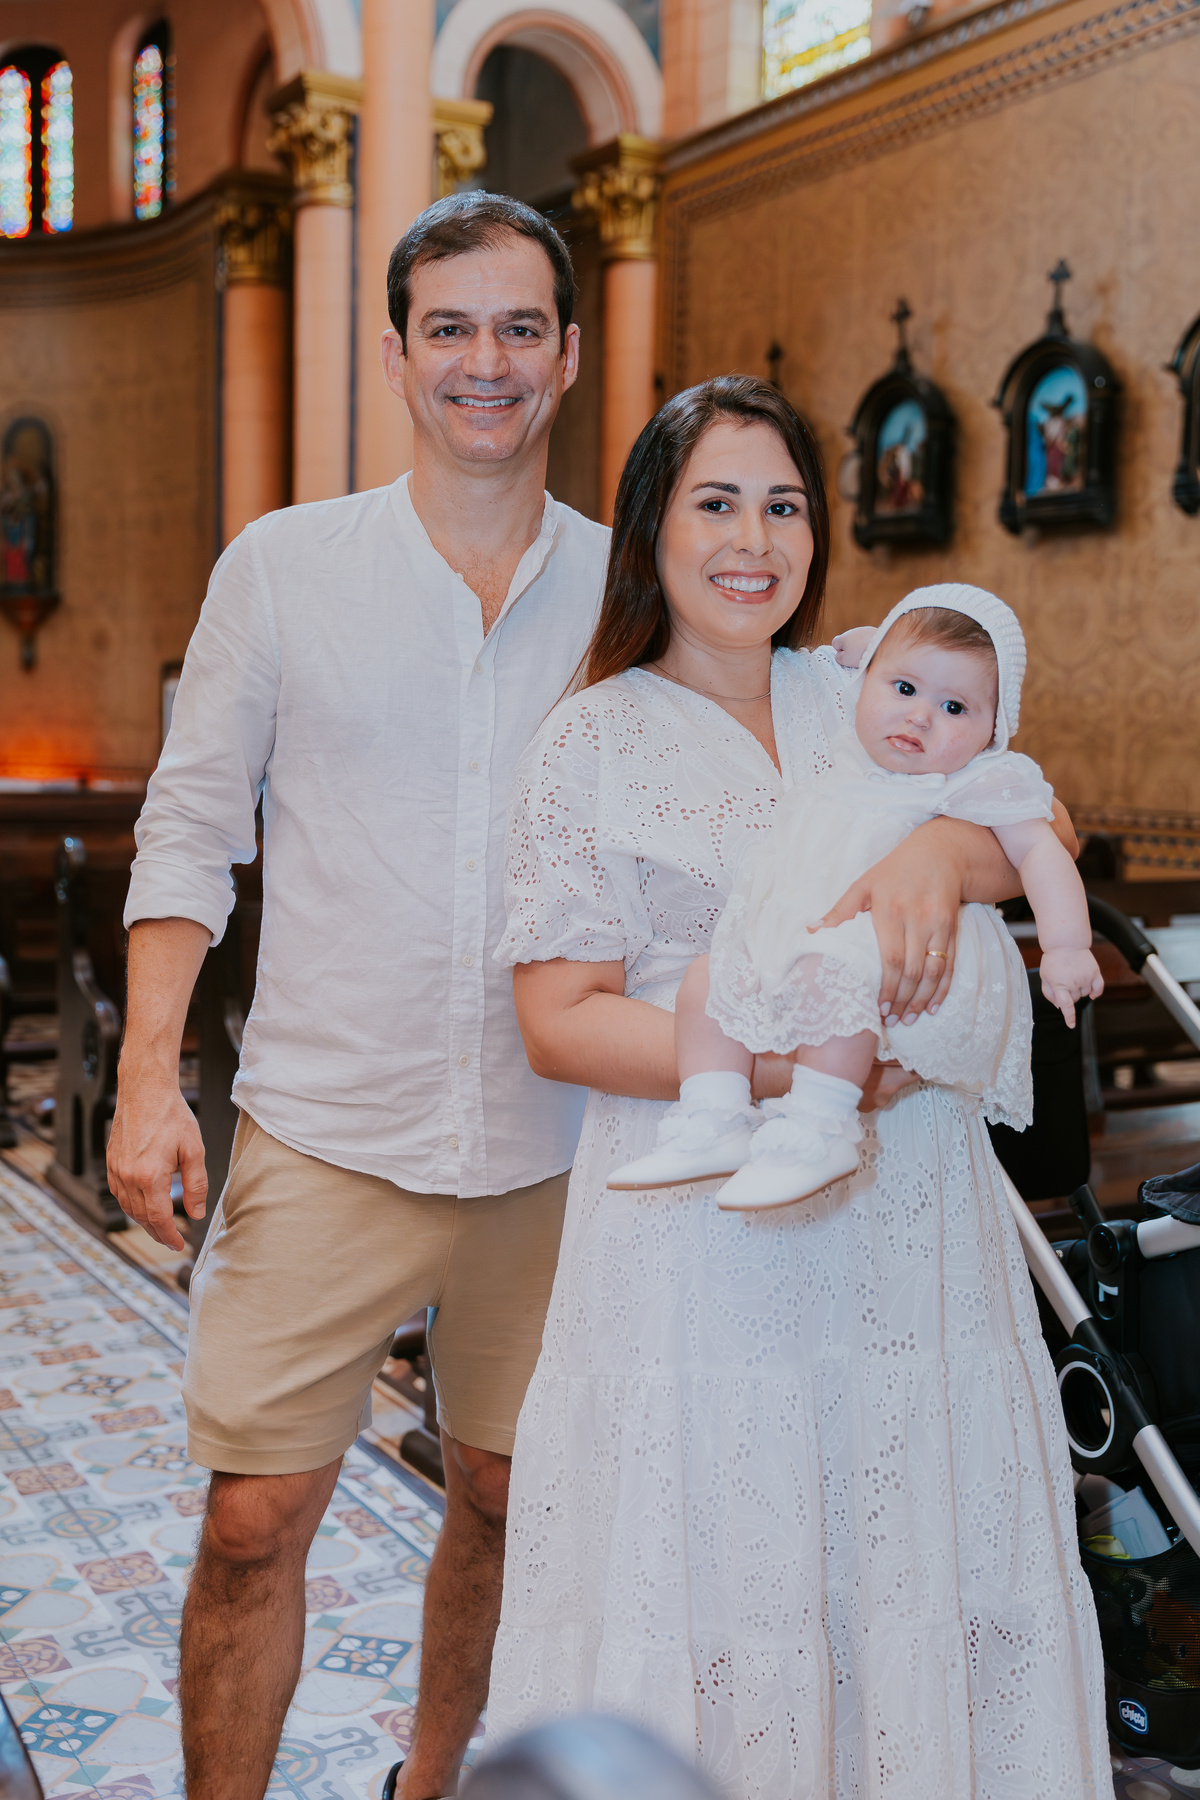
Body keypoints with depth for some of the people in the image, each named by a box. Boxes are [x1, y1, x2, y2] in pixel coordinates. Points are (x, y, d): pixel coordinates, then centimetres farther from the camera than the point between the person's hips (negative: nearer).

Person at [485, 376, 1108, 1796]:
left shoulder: (867, 695, 11)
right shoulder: (591, 746, 0)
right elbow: (561, 1024, -6)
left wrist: (941, 848, -19)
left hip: (905, 1214, 4)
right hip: (699, 1231, -3)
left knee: (911, 1566, 11)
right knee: (707, 1590, 4)